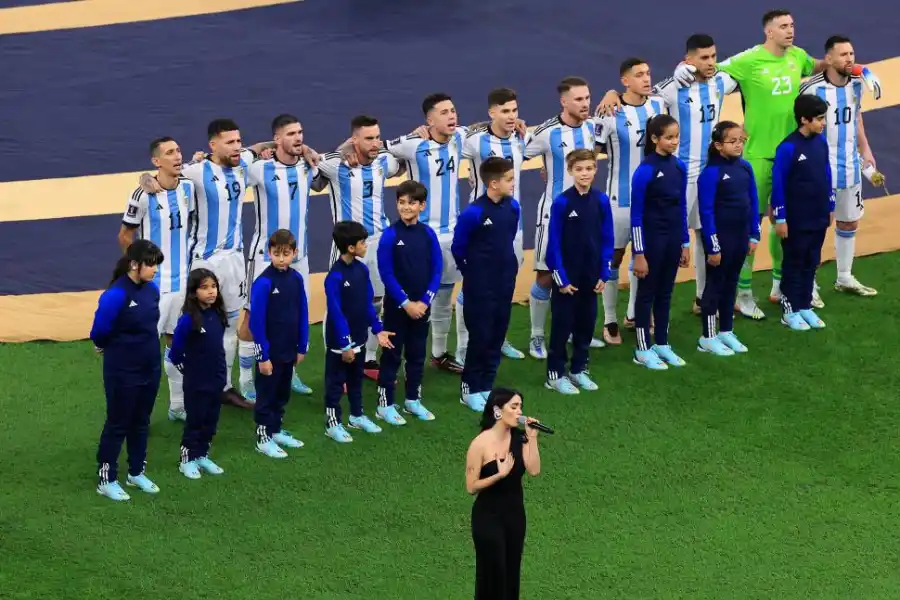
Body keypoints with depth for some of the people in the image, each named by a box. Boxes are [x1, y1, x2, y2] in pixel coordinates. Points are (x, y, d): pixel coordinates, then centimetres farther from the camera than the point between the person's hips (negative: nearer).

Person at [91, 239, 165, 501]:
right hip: (122, 372, -7)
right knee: (117, 424, 5)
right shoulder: (116, 295, -24)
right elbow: (99, 333, -15)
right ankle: (107, 480, 16)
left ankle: (136, 473, 33)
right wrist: (116, 349, 3)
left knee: (141, 422, 18)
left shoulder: (152, 289, -2)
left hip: (150, 369, 7)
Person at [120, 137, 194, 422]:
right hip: (154, 283, -6)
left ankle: (178, 406, 23)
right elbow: (125, 237, -6)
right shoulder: (144, 195, -17)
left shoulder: (188, 187, 2)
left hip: (183, 278, 6)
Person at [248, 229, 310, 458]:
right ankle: (263, 438, 17)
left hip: (289, 350, 6)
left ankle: (276, 430, 34)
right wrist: (263, 356, -16)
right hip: (270, 351, -6)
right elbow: (257, 321, -17)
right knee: (267, 395, 7)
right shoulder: (264, 282, -19)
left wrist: (302, 347, 9)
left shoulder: (296, 279, -1)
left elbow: (303, 314, 8)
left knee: (282, 394, 19)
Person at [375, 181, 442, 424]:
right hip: (396, 305, -4)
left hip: (421, 305, 4)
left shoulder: (428, 234, -1)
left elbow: (437, 270, 1)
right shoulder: (390, 235, -11)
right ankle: (385, 404, 7)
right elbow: (386, 273, -13)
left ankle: (413, 400, 26)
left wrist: (425, 301, -8)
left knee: (417, 353, 13)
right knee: (392, 353, 2)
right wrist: (405, 303, -15)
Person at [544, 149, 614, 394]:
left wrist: (604, 273, 0)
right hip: (567, 276, -4)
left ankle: (579, 369, 25)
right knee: (562, 324, 3)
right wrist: (561, 278, -12)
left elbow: (607, 239, 3)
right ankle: (555, 373, 11)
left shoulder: (601, 200, -3)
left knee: (586, 323, 12)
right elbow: (554, 243, -11)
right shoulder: (562, 202, -14)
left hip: (591, 275, 4)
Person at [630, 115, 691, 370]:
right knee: (647, 292, 5)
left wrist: (685, 244, 11)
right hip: (651, 239, -6)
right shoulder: (645, 170, -16)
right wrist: (639, 253, -14)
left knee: (665, 292, 15)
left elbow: (682, 208, 10)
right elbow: (636, 215, -13)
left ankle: (662, 344, 25)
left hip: (673, 238, 6)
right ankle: (643, 349, 13)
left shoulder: (679, 167, 2)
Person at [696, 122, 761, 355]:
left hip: (740, 235, 6)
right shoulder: (711, 173, -17)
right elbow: (706, 212, -16)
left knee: (731, 283, 15)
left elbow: (753, 203, 10)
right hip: (719, 237, -6)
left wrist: (754, 235, 8)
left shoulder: (745, 168, 2)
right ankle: (707, 337, 12)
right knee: (715, 284, 3)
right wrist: (712, 246, -16)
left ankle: (726, 331, 26)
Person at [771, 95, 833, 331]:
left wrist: (830, 208, 14)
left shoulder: (821, 143, 2)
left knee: (811, 263, 14)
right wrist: (780, 218, -14)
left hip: (818, 218, 6)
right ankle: (790, 310, 15)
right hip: (795, 220, -6)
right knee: (794, 263, 5)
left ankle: (805, 306, 25)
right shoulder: (788, 148, -18)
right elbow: (778, 184, -15)